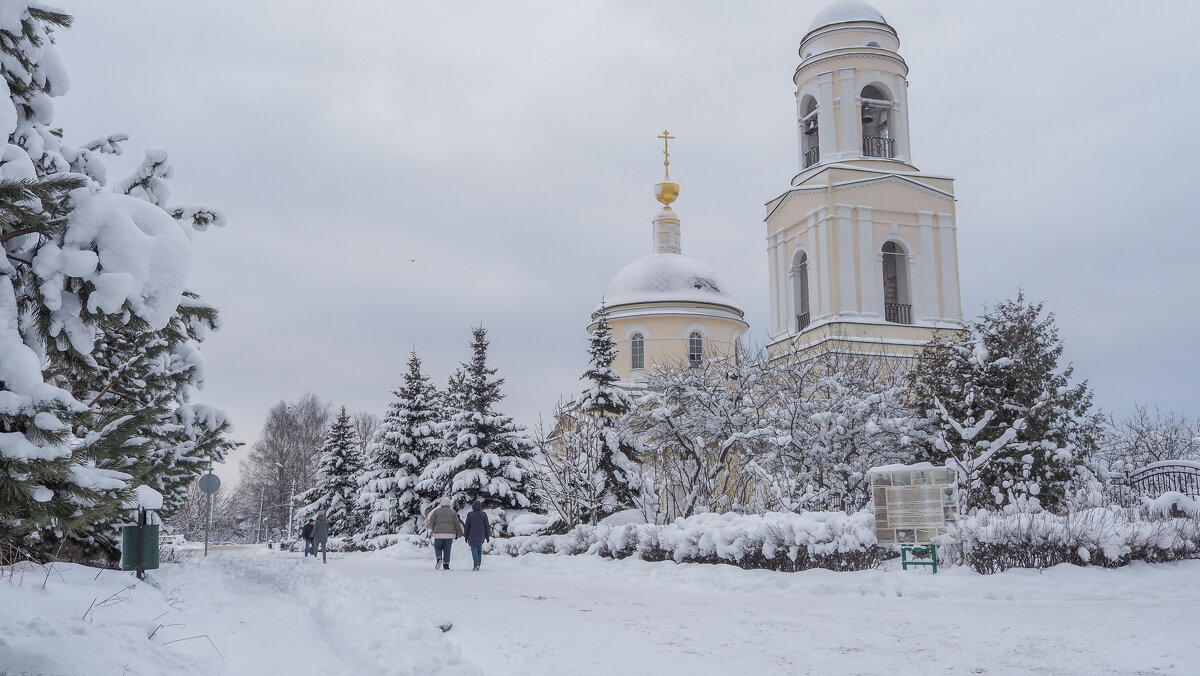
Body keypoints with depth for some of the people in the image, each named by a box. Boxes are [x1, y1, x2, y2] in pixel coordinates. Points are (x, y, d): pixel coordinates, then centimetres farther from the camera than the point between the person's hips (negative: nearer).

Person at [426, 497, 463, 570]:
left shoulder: (436, 511, 2)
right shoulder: (453, 512, 6)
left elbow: (431, 522, -1)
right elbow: (457, 524, 4)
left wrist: (432, 528, 20)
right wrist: (459, 534, 15)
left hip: (439, 534, -1)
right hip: (450, 534, 1)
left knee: (438, 548, 13)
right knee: (447, 550, 9)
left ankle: (439, 559, -14)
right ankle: (446, 565, 2)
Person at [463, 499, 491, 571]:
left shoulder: (470, 514, -5)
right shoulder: (484, 514, -3)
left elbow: (467, 526, -2)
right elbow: (487, 526, -1)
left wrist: (466, 536, 7)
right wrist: (487, 536, 7)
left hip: (472, 536, -2)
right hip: (481, 536, 2)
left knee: (474, 549, 2)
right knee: (479, 548, 19)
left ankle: (476, 564, -17)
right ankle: (478, 564, 16)